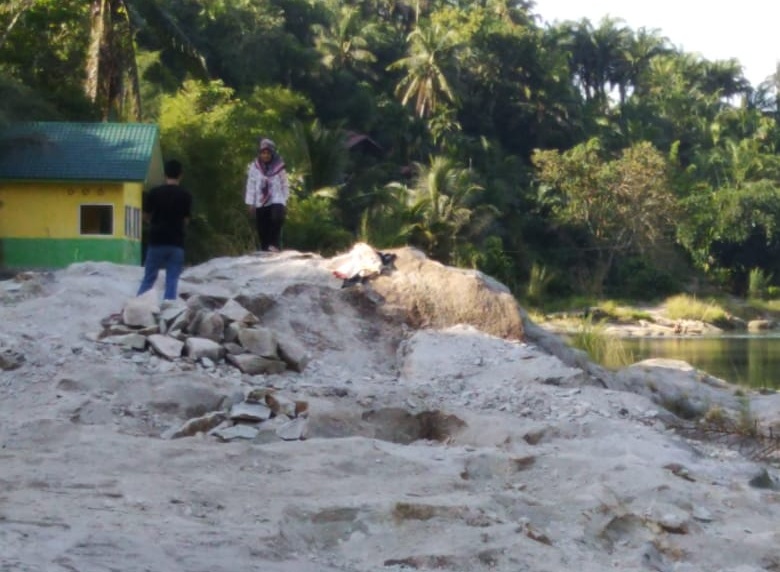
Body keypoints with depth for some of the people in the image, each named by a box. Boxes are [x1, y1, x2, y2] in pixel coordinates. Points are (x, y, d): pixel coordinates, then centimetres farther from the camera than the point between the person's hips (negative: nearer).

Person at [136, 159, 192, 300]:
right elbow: (186, 220, 1)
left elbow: (145, 216, 4)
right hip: (176, 243, -1)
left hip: (156, 241, 1)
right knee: (172, 280, 2)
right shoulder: (185, 195, -3)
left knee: (149, 278, 8)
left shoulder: (154, 193, -2)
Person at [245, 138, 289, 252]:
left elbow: (285, 185, 5)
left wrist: (285, 202, 3)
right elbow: (251, 186, 3)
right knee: (262, 229, 3)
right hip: (260, 203, 2)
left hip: (276, 201, -2)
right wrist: (251, 203, 0)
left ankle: (275, 245, -22)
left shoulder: (279, 167, 1)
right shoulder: (254, 167, 1)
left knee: (276, 219, -28)